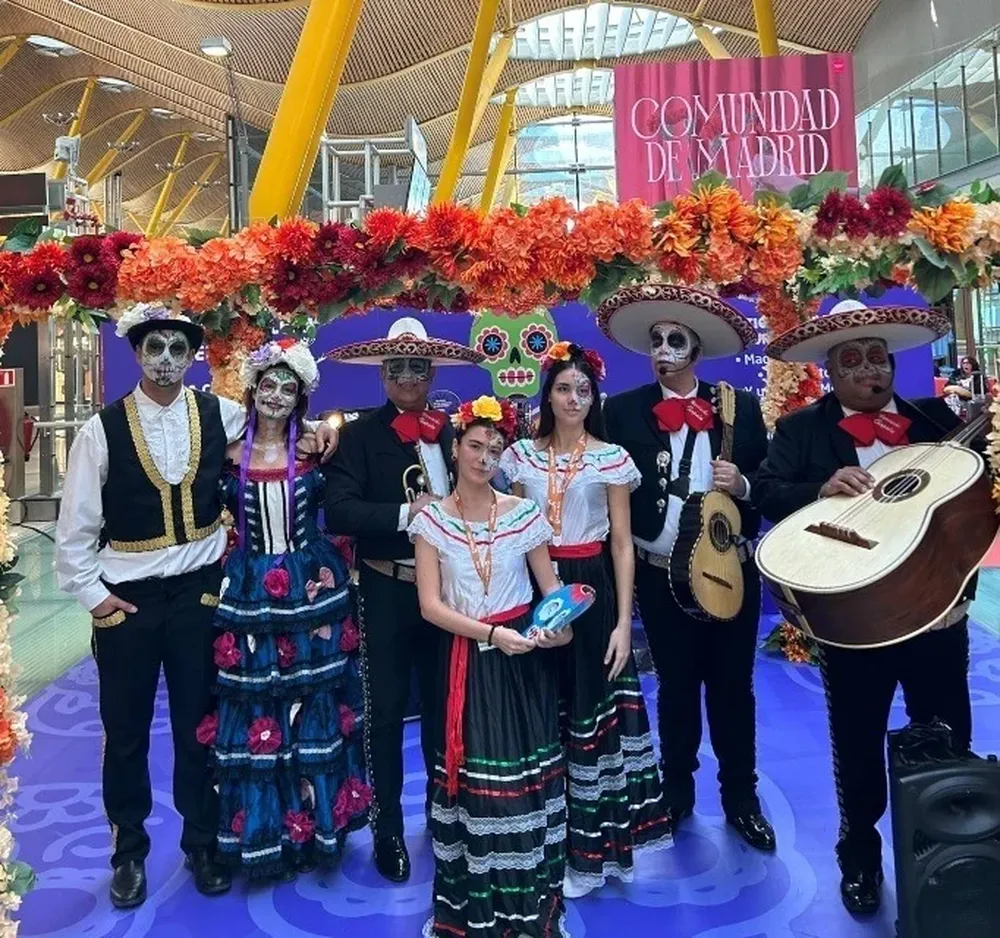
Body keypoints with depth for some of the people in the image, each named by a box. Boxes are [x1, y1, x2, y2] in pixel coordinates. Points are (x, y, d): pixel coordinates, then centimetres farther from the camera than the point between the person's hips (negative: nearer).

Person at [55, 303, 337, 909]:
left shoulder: (220, 414, -1)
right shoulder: (103, 429, -7)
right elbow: (76, 528, -1)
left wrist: (313, 430, -1)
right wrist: (90, 592, -4)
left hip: (198, 590, 1)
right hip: (125, 597, -1)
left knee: (200, 724, 11)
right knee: (126, 731, 11)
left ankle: (202, 843, 31)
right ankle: (129, 852, 32)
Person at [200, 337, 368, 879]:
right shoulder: (230, 456, 1)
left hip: (309, 589, 0)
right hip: (250, 591, 0)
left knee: (313, 707, 9)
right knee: (252, 708, 7)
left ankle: (313, 825, 27)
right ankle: (261, 832, 25)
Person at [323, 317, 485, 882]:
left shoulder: (455, 431, 5)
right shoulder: (360, 435, -5)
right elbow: (339, 511, -16)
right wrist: (407, 514, -22)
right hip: (388, 592, -3)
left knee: (444, 705, 16)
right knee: (386, 712, 7)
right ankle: (388, 829, 25)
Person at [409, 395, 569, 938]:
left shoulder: (525, 515, 1)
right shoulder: (431, 520, -2)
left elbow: (551, 589, 5)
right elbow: (431, 605, -7)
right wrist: (491, 633, -19)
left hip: (523, 659, 1)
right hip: (466, 662, -1)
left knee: (526, 772, 4)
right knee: (473, 775, 1)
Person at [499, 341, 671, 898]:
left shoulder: (612, 458, -2)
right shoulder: (522, 455, 5)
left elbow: (622, 543, -2)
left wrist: (623, 622, -8)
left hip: (591, 589, -2)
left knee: (593, 709, 3)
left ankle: (593, 845, 18)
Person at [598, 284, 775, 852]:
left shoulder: (741, 406, 0)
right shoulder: (623, 410, -2)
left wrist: (742, 485, -18)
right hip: (661, 574, 0)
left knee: (732, 685, 11)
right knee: (676, 685, 15)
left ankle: (741, 797, 29)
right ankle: (677, 790, 33)